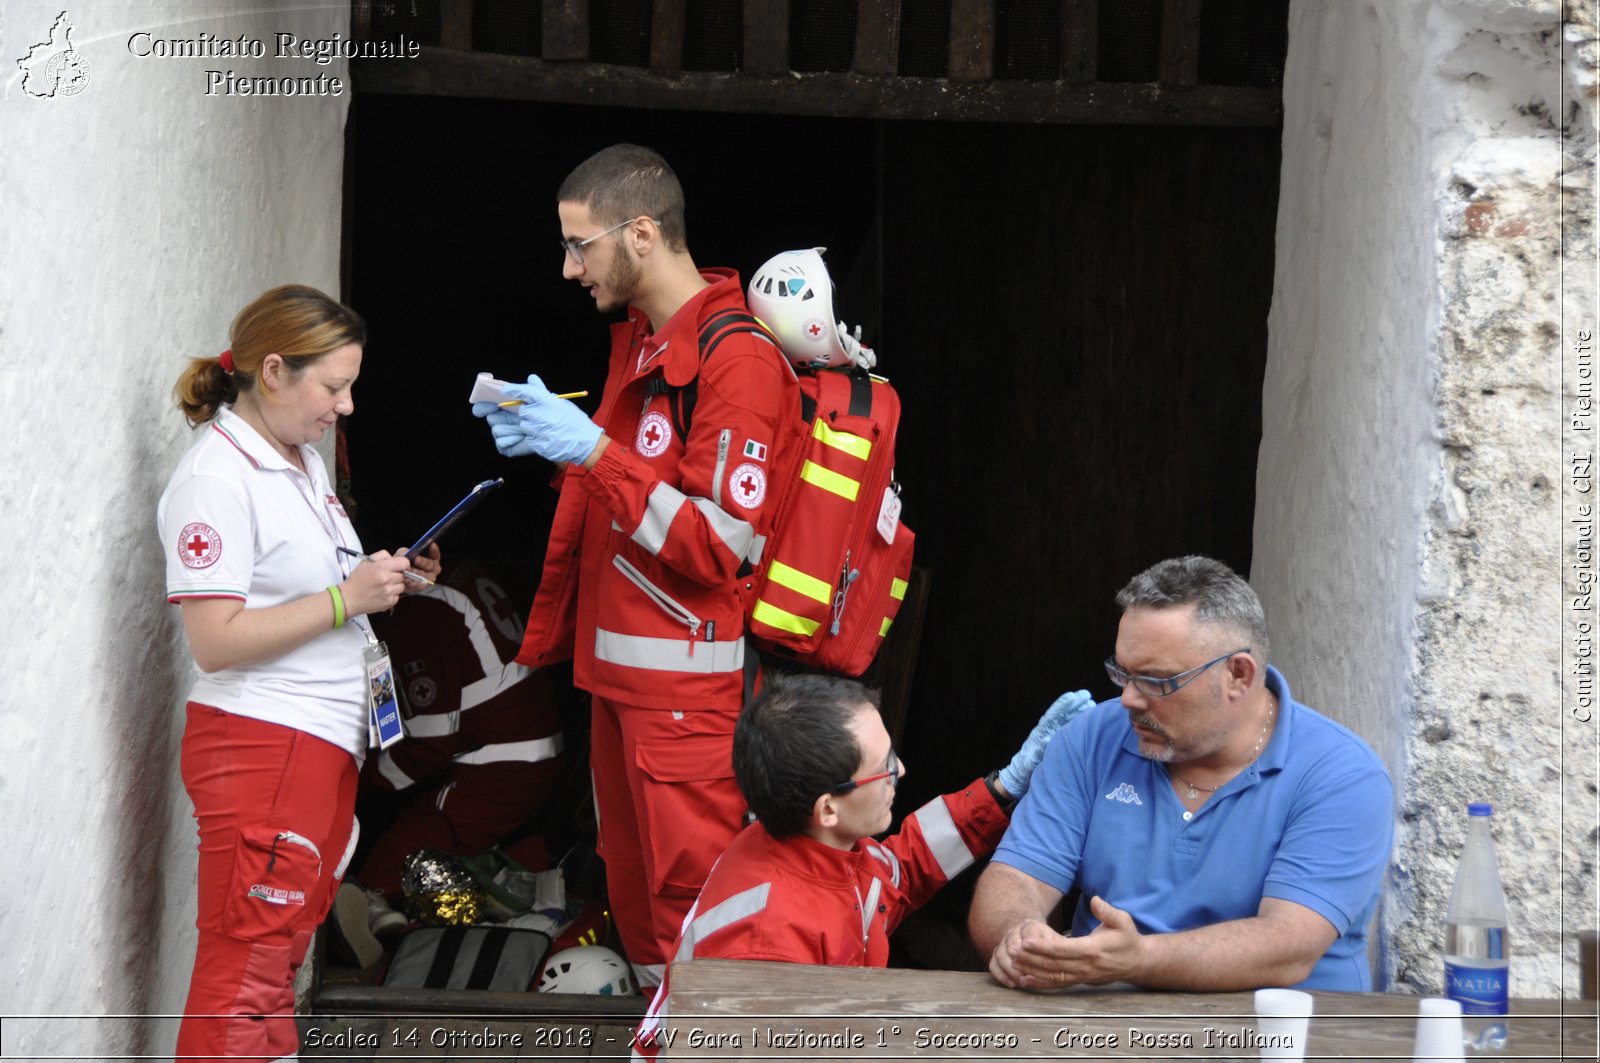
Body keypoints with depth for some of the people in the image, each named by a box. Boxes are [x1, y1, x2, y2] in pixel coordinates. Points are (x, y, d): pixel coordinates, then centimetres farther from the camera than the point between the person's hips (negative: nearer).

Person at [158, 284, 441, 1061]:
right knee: (246, 967, -8)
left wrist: (389, 580, 7)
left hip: (327, 745, 9)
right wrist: (347, 598, -19)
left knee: (282, 957, 12)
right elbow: (216, 640, -20)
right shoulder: (216, 479, -14)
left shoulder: (303, 462, 13)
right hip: (259, 743, -9)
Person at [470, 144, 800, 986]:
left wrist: (594, 451, -22)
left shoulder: (735, 358, -15)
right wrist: (548, 436, 8)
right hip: (619, 669, 10)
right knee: (633, 895, 13)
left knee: (689, 894, -10)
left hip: (690, 682, -10)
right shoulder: (636, 340, 15)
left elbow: (719, 544, -20)